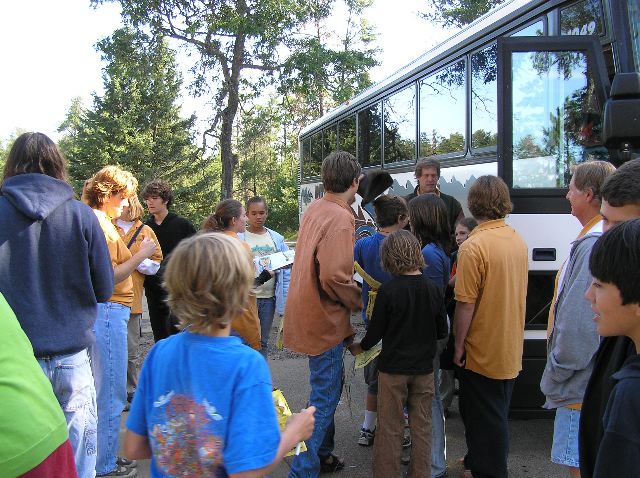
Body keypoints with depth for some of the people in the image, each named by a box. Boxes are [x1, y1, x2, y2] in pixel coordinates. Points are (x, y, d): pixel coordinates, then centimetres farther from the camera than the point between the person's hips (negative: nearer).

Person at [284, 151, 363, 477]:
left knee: (327, 388, 23)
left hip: (307, 313, 9)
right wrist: (358, 301, -13)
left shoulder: (314, 209, 5)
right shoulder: (340, 219, -23)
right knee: (324, 398, 2)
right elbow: (335, 277, -29)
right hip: (324, 319, -9)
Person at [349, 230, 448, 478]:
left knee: (390, 428, 7)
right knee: (422, 427, 13)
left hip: (393, 368, -3)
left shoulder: (388, 290, -16)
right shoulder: (433, 288, -5)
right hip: (424, 368, 3)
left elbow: (376, 332, -8)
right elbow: (441, 331, 4)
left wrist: (361, 346, 11)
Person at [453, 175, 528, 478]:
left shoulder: (474, 246, -22)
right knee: (497, 415, 21)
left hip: (482, 351, -8)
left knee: (484, 418, 7)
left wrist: (458, 345, -11)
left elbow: (466, 304, -22)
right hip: (511, 350, 8)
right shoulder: (518, 241, 2)